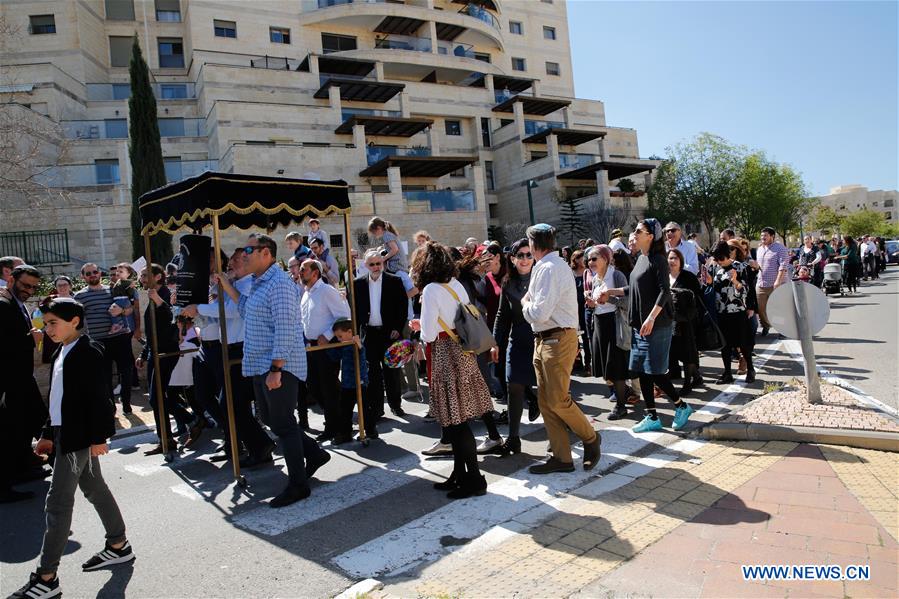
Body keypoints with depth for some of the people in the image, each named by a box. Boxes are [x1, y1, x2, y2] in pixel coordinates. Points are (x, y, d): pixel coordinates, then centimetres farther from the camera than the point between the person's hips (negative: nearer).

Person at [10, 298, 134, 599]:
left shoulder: (87, 352, -16)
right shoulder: (61, 354, 12)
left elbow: (98, 397, -19)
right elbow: (59, 399, 17)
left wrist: (98, 437, -20)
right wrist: (48, 434, 18)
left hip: (79, 436, -9)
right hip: (66, 433, 9)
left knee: (58, 501, -4)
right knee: (94, 489, 17)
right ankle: (119, 545, 30)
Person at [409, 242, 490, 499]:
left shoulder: (431, 290, -13)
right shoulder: (457, 285, 10)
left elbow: (429, 334, -16)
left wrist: (422, 328, 8)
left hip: (445, 355, -8)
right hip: (461, 351, 8)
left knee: (455, 420, 0)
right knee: (453, 419, 15)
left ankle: (474, 478, 8)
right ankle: (459, 475, 24)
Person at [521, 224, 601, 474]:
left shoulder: (549, 269, -17)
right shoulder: (547, 266, 14)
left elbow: (539, 313, -23)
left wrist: (525, 303, -6)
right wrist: (529, 304, 5)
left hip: (558, 340, -10)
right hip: (544, 340, 10)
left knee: (557, 400, -3)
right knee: (545, 401, 10)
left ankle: (590, 438, 21)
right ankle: (562, 457, 18)